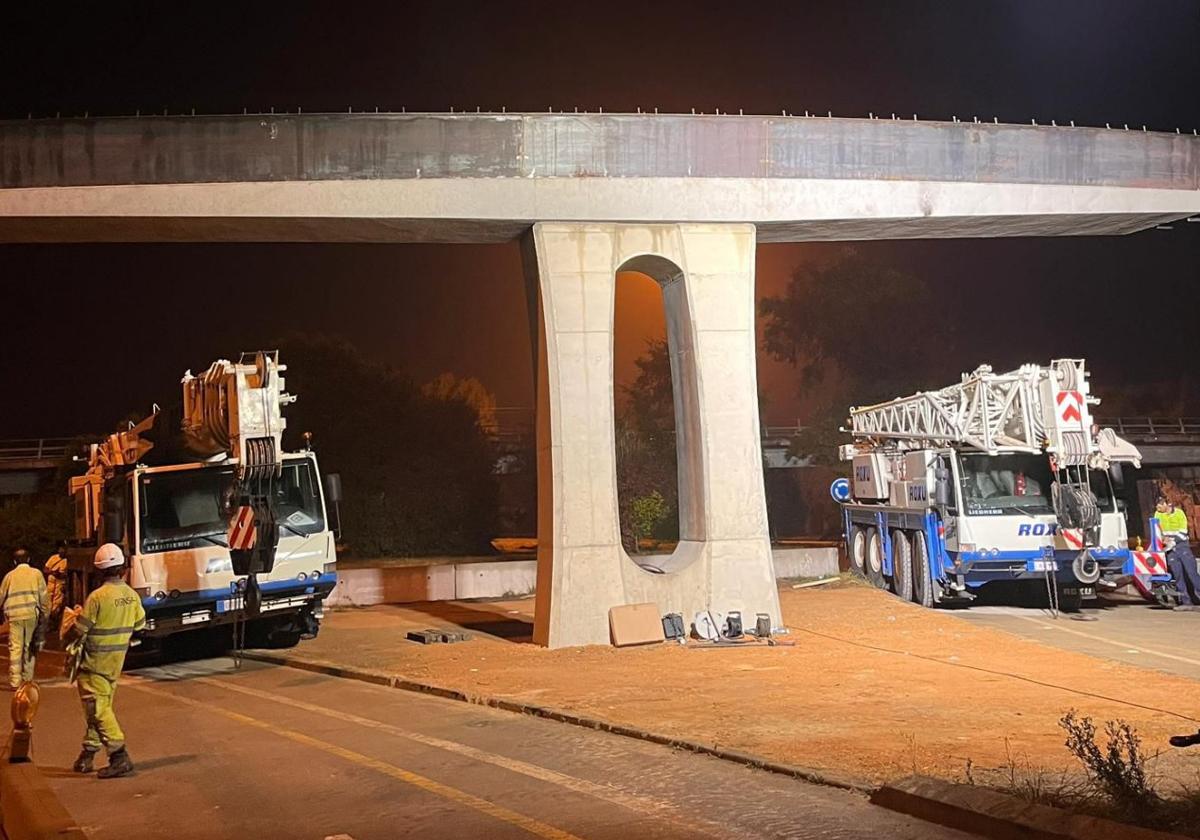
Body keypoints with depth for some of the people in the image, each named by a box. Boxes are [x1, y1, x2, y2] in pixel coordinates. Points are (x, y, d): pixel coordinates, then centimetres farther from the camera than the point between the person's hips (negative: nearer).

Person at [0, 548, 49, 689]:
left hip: (15, 616, 0)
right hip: (32, 615, 1)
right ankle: (27, 679, 15)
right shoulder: (36, 574, 5)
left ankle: (15, 682, -6)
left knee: (15, 648, 0)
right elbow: (43, 596, 2)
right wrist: (44, 613, 9)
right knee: (30, 648, 11)